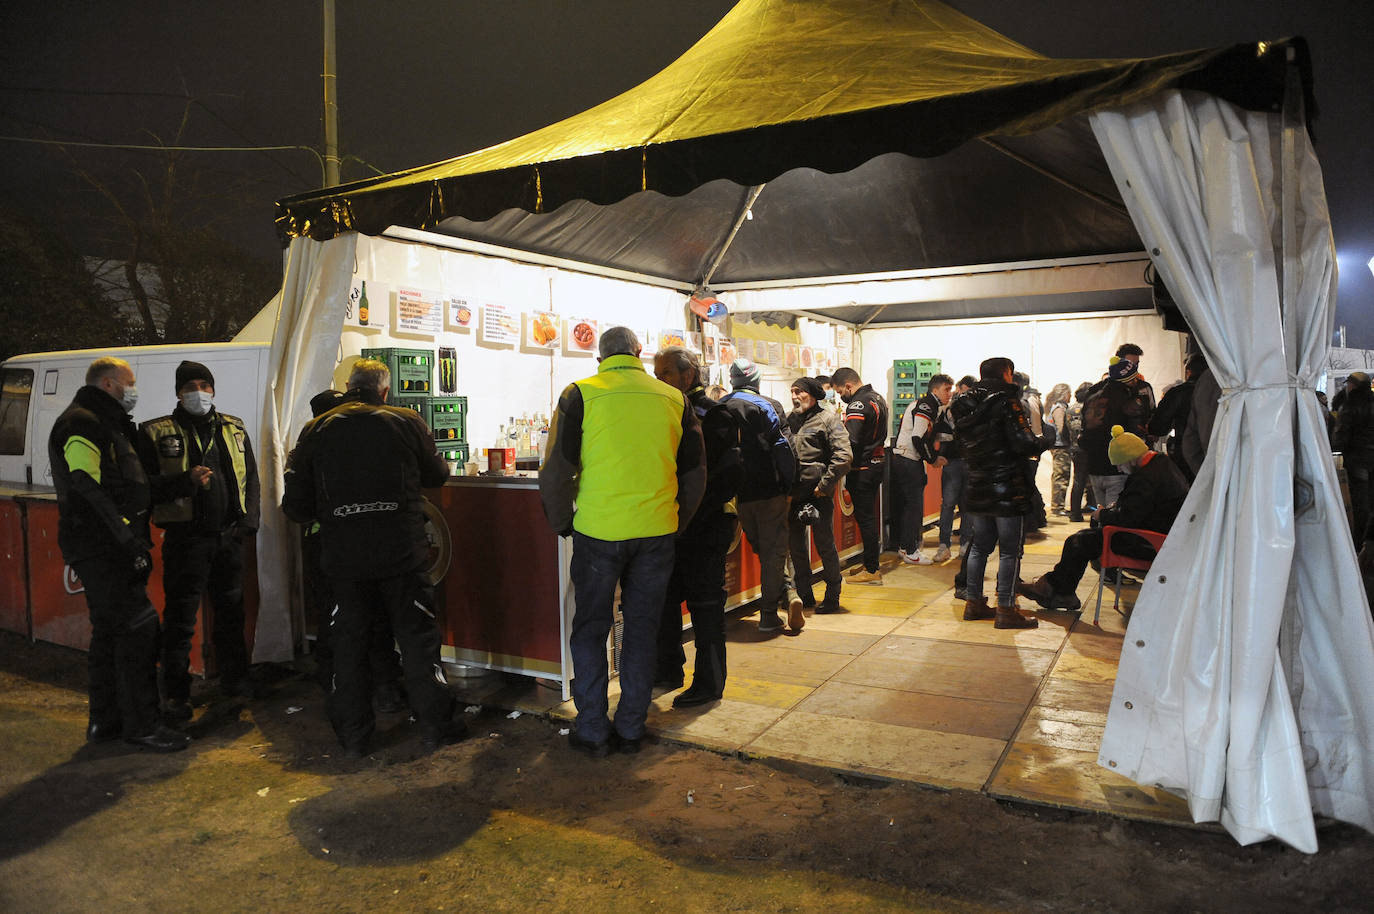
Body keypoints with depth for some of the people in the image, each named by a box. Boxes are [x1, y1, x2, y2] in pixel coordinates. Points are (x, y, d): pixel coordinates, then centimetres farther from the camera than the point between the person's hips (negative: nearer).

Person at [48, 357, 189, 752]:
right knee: (138, 625, -12)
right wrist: (129, 539, -24)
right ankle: (141, 724, -7)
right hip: (102, 549, -11)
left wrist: (135, 539, 16)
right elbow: (88, 490, -22)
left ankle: (105, 720, 24)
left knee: (110, 630, 15)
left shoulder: (108, 424, 22)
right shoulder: (82, 424, -12)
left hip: (108, 548, 11)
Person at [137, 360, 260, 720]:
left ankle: (234, 679, 30)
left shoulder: (234, 429, 12)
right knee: (180, 619, 0)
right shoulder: (157, 432, 0)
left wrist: (248, 521, 5)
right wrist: (186, 480, -21)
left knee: (231, 612, 15)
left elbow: (250, 477, 16)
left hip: (229, 537, 4)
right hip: (186, 538, -4)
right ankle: (176, 694, 11)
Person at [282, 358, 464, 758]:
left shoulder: (316, 430, 2)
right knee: (417, 637, 9)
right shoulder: (407, 422, -3)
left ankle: (353, 736, 21)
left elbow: (296, 506, 2)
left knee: (349, 643, 13)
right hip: (401, 552, -1)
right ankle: (434, 727, 16)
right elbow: (437, 474, 9)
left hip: (344, 556, 2)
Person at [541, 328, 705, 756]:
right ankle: (630, 729, 21)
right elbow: (695, 473, 11)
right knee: (642, 628, 14)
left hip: (598, 530, -2)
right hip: (657, 532, 3)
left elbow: (556, 470, -5)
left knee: (590, 629, 12)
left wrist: (562, 524, 9)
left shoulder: (581, 394, -3)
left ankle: (592, 732, 17)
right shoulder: (674, 398, 6)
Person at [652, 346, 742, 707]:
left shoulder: (713, 416, -11)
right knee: (665, 599, 15)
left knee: (705, 602, 0)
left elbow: (729, 472, -16)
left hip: (704, 527, -8)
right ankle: (668, 669, 30)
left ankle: (709, 683, 11)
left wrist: (692, 515, -19)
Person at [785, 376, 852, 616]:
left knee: (824, 544, 1)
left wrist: (824, 485, -14)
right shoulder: (790, 419, 11)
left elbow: (843, 455, -13)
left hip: (818, 494, -6)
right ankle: (804, 595, 27)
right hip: (794, 493, 6)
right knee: (795, 543, 12)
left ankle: (832, 596, 16)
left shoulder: (828, 419, -5)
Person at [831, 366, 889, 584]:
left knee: (865, 518, -3)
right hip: (877, 462, 10)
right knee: (868, 517, 16)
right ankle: (870, 564, 25)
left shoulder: (858, 405, -18)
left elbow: (850, 441, -27)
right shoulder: (877, 397, 13)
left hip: (862, 469, -10)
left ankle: (871, 570, 3)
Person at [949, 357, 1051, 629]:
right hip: (1007, 488, -7)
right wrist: (1042, 442, 1)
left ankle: (974, 602, 22)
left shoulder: (966, 405, 8)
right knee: (1009, 550, 0)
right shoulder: (1006, 401, -13)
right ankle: (1006, 610, 3)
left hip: (977, 486, 7)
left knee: (980, 546, 16)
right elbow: (1023, 444, -20)